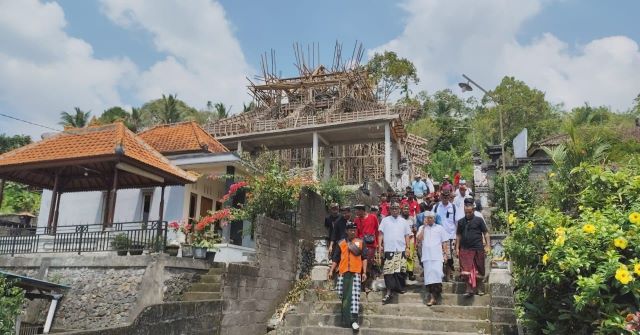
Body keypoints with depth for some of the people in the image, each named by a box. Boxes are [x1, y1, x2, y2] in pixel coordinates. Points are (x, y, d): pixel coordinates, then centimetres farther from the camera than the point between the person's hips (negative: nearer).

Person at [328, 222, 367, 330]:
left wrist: (364, 272, -1)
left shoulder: (360, 242, 9)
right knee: (344, 296, 6)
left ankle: (354, 320, -13)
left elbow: (364, 258, 7)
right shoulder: (341, 243, 12)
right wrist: (331, 271, 5)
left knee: (354, 296, -11)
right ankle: (346, 320, 18)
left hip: (356, 272, -2)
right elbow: (335, 258, 13)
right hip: (343, 272, 2)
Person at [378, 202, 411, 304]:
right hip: (389, 249, -2)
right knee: (388, 270, -6)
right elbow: (381, 234, 5)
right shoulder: (385, 220, 8)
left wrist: (407, 247, 5)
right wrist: (380, 245, -5)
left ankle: (400, 287, 18)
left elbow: (407, 235, 13)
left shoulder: (404, 221, 13)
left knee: (401, 270, 3)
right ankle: (389, 292, -4)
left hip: (401, 249, 2)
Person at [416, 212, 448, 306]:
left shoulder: (439, 228, 11)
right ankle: (432, 296, 6)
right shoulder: (422, 228, 13)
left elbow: (445, 242, 10)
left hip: (437, 256, -1)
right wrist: (424, 227, -2)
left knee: (437, 273, -11)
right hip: (426, 256, 1)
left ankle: (434, 296, -5)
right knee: (428, 276, 0)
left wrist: (445, 253, 2)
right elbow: (418, 239, -4)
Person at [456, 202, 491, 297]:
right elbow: (458, 235, 12)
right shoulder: (461, 221, 9)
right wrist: (457, 248, 7)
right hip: (465, 249, 1)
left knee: (478, 269, 8)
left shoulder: (479, 220, 2)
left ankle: (477, 288, 22)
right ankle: (469, 289, 3)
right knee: (466, 270, -3)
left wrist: (488, 245, -6)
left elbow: (485, 233, 2)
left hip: (478, 249, -1)